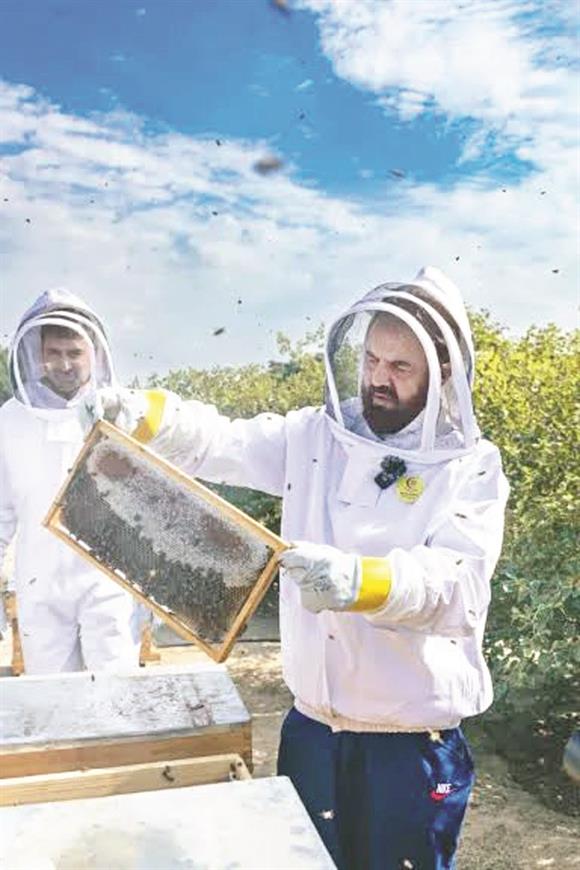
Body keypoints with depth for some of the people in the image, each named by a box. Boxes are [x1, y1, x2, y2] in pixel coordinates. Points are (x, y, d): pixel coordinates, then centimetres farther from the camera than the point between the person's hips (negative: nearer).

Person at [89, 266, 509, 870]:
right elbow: (220, 442, -4)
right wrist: (147, 413, -23)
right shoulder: (315, 436, 1)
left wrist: (357, 581, -42)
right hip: (312, 725, 4)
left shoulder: (471, 469, -10)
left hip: (415, 742, -3)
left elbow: (457, 586, -24)